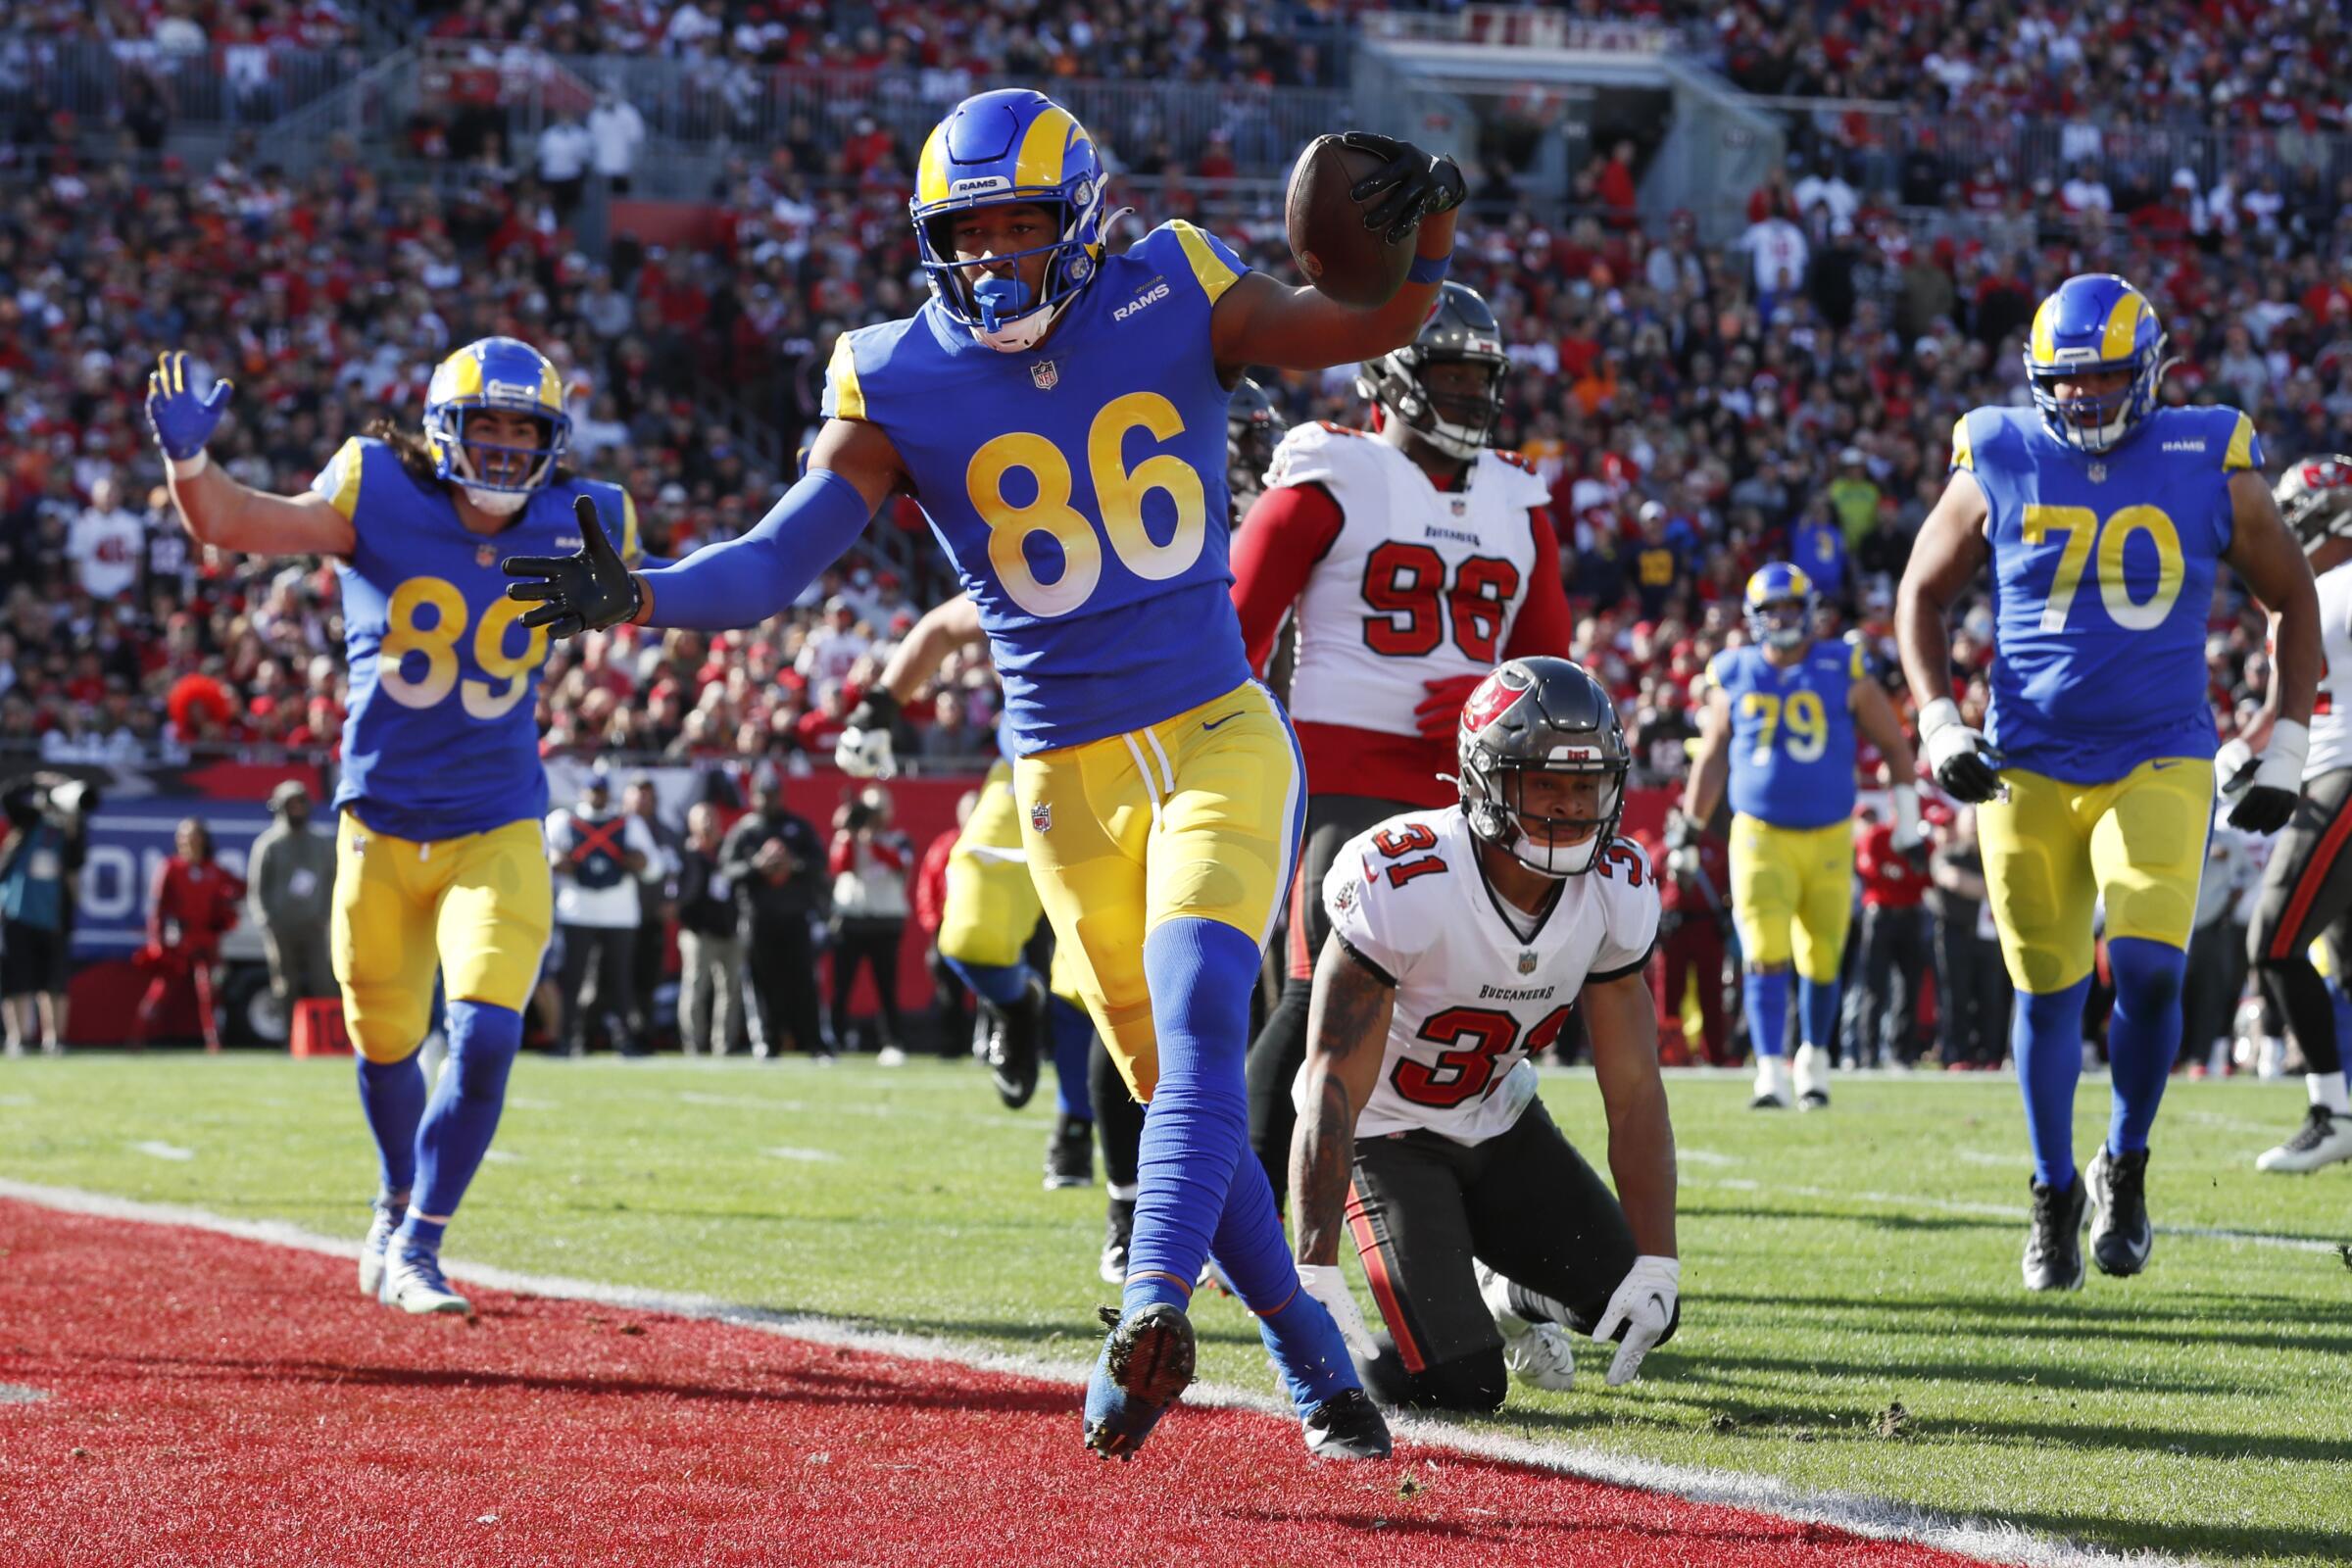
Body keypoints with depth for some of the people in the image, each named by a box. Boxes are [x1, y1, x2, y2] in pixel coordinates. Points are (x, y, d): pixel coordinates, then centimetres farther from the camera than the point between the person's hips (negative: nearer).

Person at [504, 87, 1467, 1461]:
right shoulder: (901, 385, -4)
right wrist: (635, 596, -30)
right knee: (1174, 1079, 3)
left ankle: (1157, 1306, -34)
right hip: (1073, 781, 1)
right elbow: (775, 563, -12)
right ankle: (1314, 1363, 16)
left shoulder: (1170, 302, -2)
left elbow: (1374, 328, 5)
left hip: (1222, 740, -1)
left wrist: (1428, 226, -17)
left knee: (1199, 1003, -24)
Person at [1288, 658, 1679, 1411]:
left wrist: (1657, 1261, -13)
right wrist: (1313, 1275, -37)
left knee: (1639, 1309, -4)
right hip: (1388, 1134, -6)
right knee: (1461, 1384, -20)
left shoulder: (1616, 891, -13)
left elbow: (1634, 1090, -7)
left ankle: (1505, 1297, 27)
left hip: (1498, 1122, 6)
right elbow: (1334, 1086, -32)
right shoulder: (1406, 882, -32)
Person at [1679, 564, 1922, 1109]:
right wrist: (1690, 825, 15)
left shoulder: (1843, 672, -1)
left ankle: (1815, 1057, 31)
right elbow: (1713, 757, 15)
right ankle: (1771, 1070, -16)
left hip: (1829, 839, 0)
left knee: (1821, 962, 8)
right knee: (1766, 957, -14)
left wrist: (1907, 813, 5)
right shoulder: (1735, 677, 4)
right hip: (1761, 836, 0)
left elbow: (1893, 743, 7)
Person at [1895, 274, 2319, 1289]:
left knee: (2148, 966, -18)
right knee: (2047, 991, 5)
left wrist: (2286, 750, 6)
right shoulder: (2000, 466, 0)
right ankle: (2054, 1196, 24)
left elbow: (2293, 599, 11)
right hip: (2028, 768, 1)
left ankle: (2124, 1168, 6)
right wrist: (1939, 725, -1)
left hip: (2159, 763, -1)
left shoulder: (2209, 469, -1)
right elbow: (1922, 596, 12)